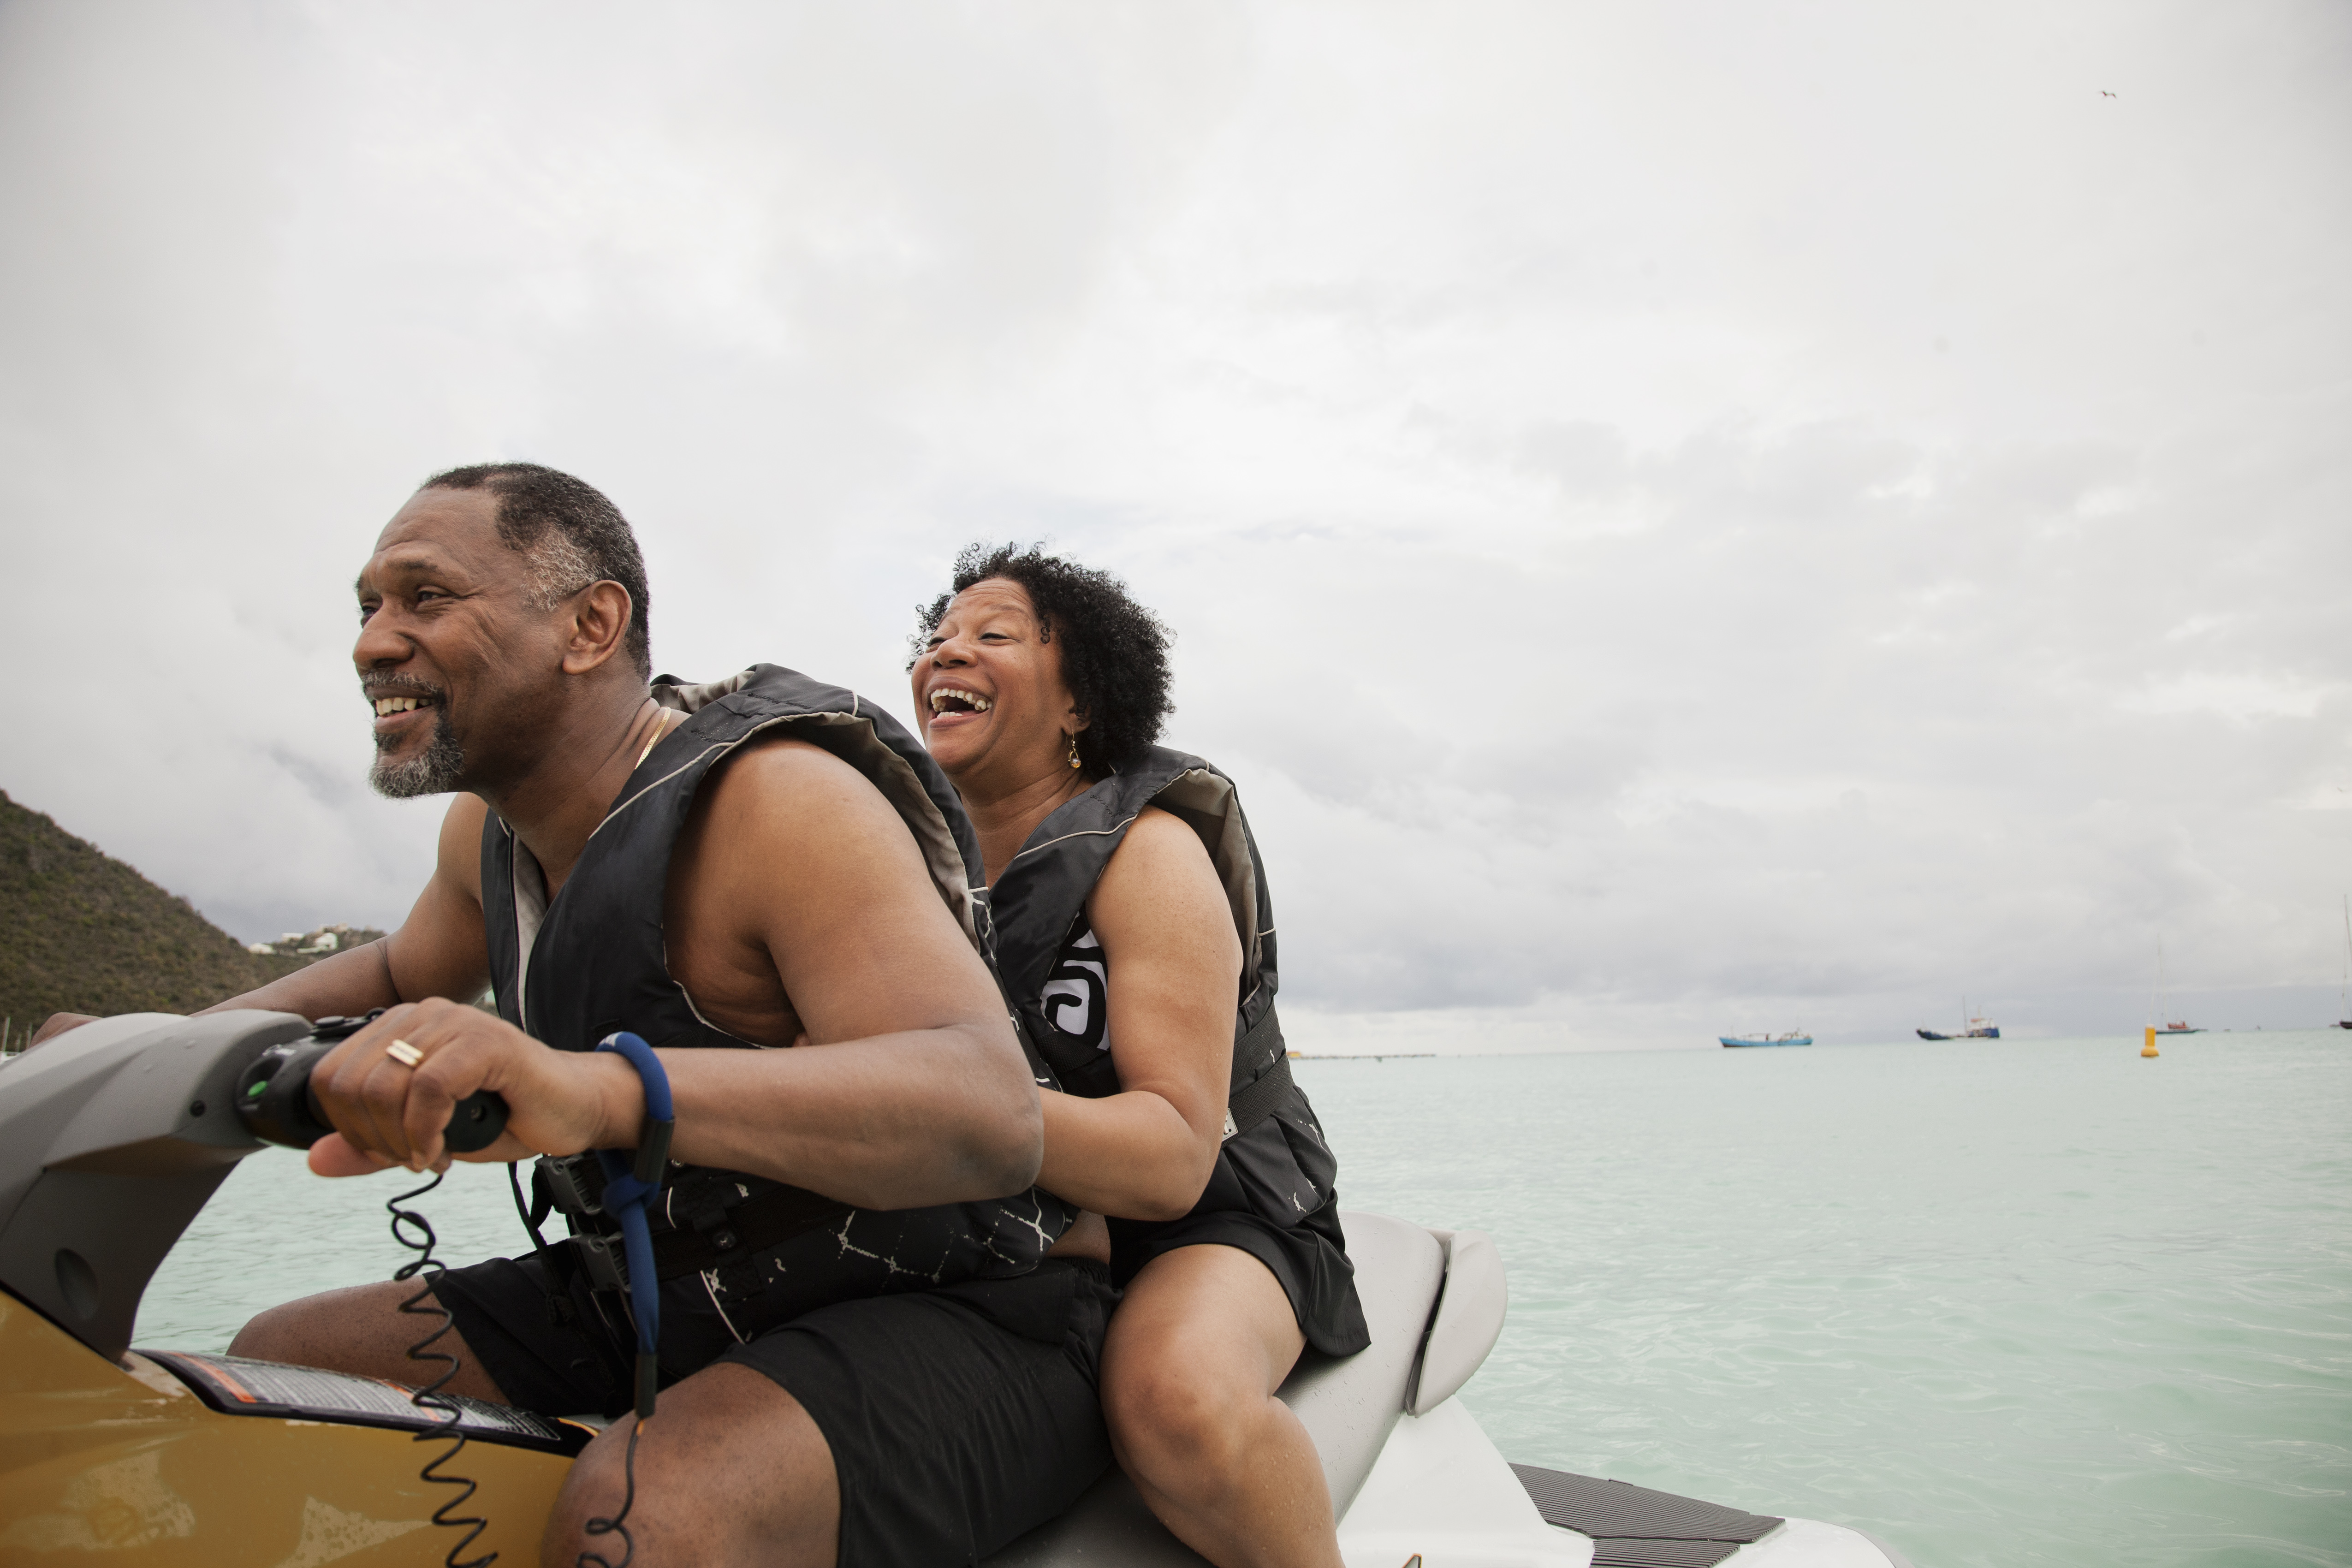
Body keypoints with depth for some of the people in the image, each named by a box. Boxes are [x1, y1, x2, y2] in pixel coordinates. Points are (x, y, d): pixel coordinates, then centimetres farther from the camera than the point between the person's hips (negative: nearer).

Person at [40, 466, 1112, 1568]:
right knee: (274, 1362, 9)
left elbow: (992, 1112, -38)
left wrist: (598, 1088, -51)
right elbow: (401, 972, 28)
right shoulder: (492, 825, 4)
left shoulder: (782, 801, -24)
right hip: (682, 1297, 8)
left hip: (946, 1315, -8)